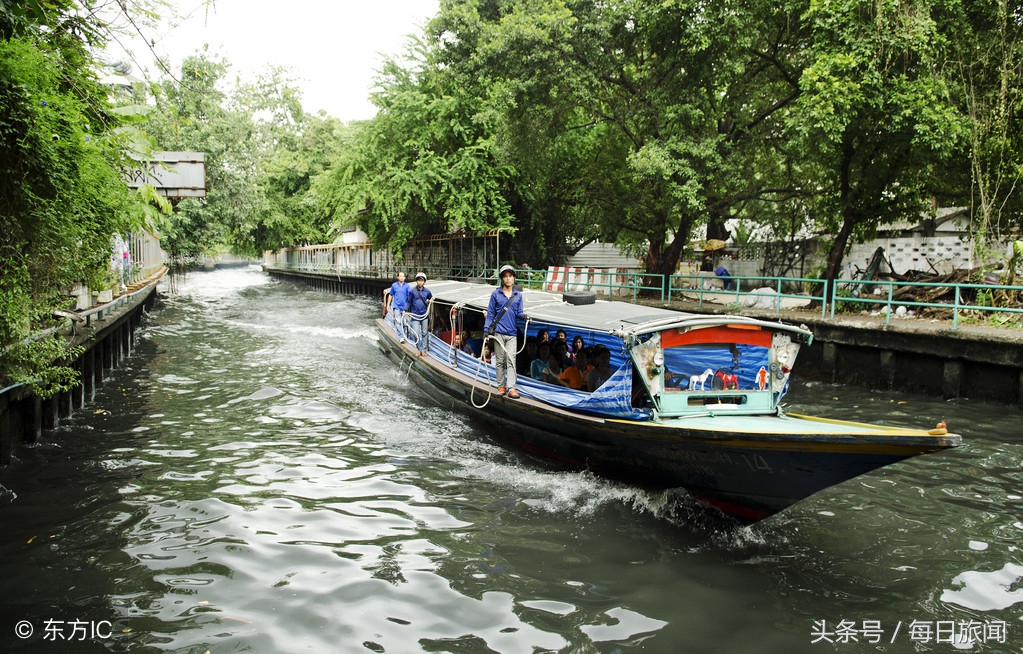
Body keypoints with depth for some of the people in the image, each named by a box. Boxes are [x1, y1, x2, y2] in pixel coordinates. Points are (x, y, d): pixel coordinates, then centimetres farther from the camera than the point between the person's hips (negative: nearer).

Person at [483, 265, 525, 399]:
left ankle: (511, 388, -7)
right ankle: (501, 386, 13)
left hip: (512, 333, 1)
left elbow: (519, 313, 9)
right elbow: (490, 313, 5)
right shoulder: (496, 294, 3)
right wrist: (487, 330, -1)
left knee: (511, 361, -5)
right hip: (498, 332, -1)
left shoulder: (518, 295, 10)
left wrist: (524, 315, -14)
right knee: (500, 361, 5)